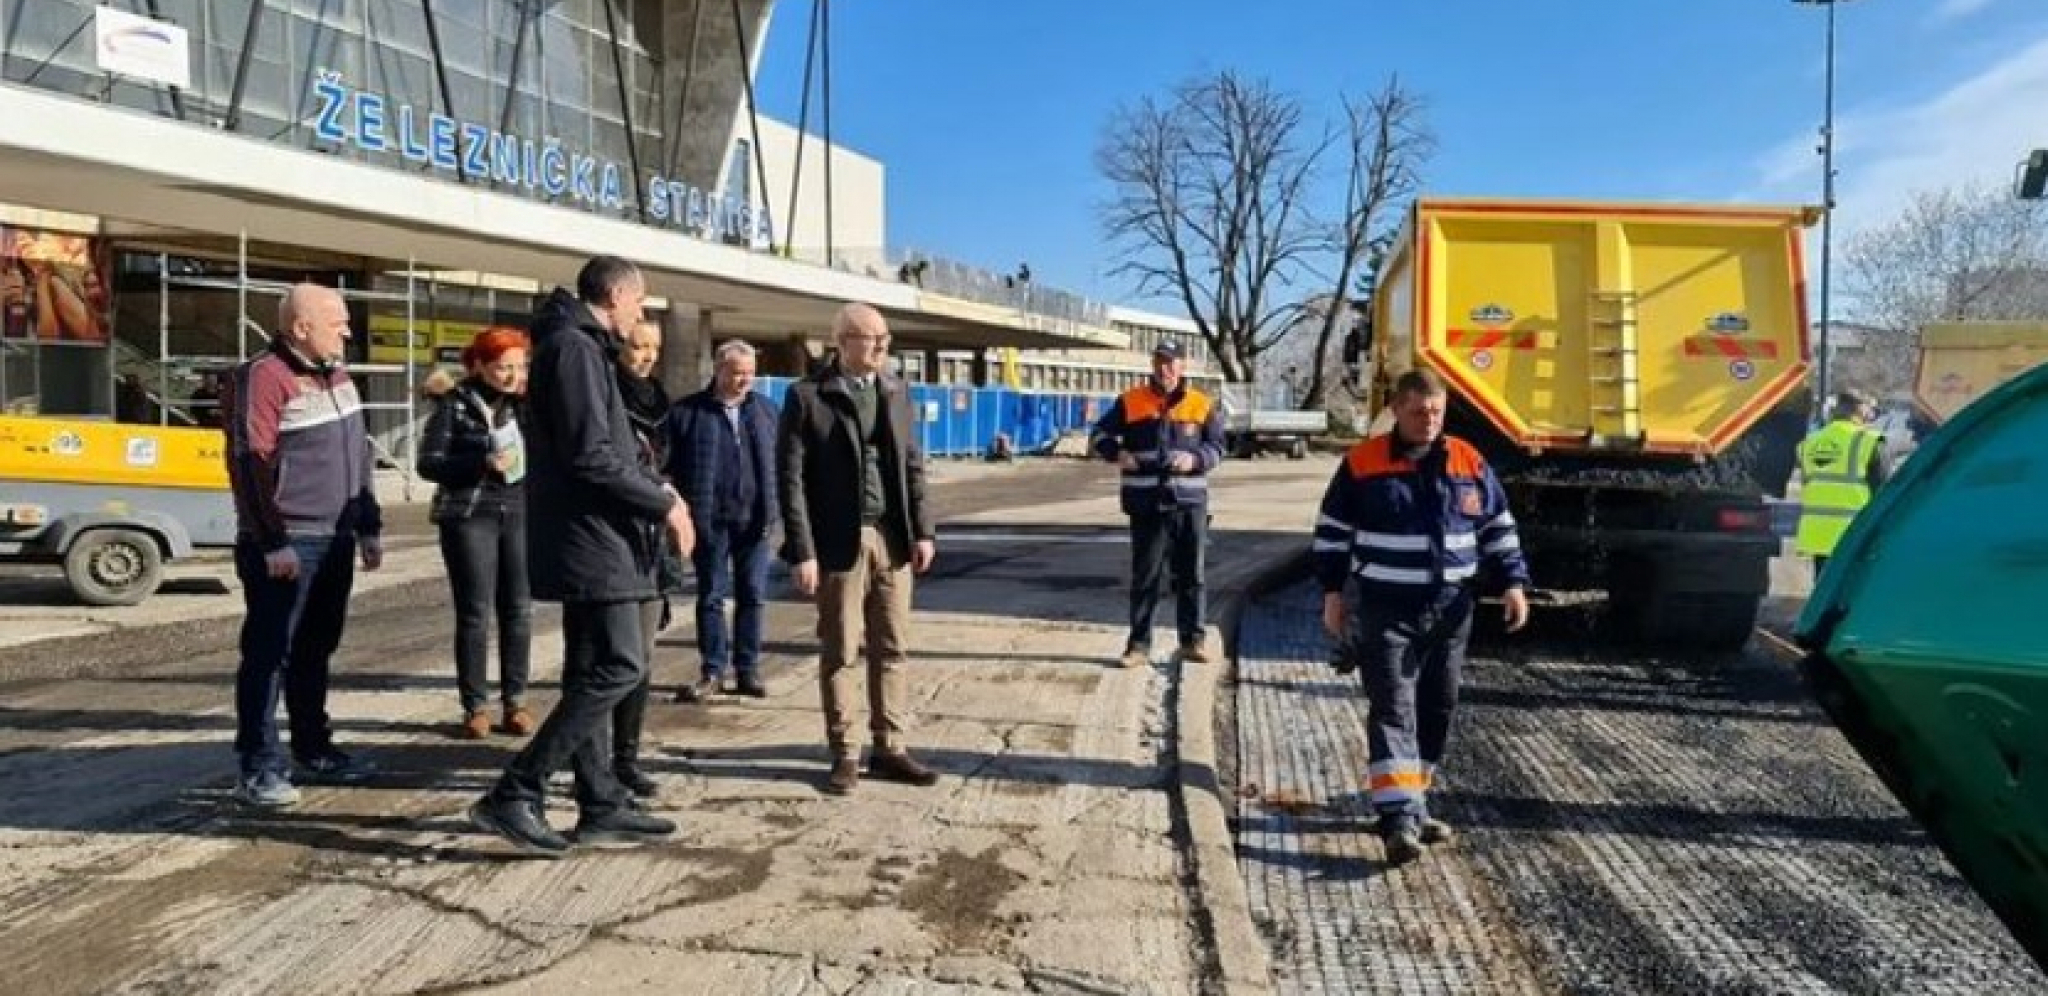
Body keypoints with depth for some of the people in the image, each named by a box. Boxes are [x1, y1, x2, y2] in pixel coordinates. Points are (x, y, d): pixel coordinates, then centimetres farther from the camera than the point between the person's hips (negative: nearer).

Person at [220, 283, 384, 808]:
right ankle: (259, 767, 4)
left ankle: (313, 750, 27)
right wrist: (273, 543, -19)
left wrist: (369, 528, 17)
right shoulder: (263, 377, -12)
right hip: (286, 547, -8)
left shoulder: (336, 376, 15)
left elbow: (359, 457, 20)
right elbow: (249, 466, -17)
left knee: (315, 651, 16)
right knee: (269, 655, -2)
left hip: (335, 542, 8)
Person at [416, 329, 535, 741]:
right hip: (469, 516, -3)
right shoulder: (456, 403, -1)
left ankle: (515, 702, 12)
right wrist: (484, 463, -17)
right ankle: (474, 706, 8)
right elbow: (427, 462, -5)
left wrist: (532, 403, -4)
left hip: (520, 513, 3)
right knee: (475, 613, 0)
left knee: (518, 611, 4)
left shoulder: (524, 401, 9)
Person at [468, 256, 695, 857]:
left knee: (591, 672, 12)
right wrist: (665, 503, -12)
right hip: (591, 538, -11)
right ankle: (514, 795, -5)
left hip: (586, 537, 11)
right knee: (620, 666, -9)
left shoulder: (577, 346, 18)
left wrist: (657, 491, 8)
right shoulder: (575, 347, -13)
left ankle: (601, 806, 19)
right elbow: (592, 458, -21)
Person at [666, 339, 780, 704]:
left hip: (754, 519, 2)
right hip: (710, 520, -2)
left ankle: (747, 669, 16)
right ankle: (712, 671, 14)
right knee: (711, 596, 5)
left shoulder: (767, 410, 10)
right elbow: (672, 465, 1)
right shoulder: (687, 411, 1)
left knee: (753, 595, 6)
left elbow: (779, 462, 12)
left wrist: (774, 507, 3)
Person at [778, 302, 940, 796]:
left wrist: (922, 530, 4)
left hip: (892, 538, 5)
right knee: (839, 653, 5)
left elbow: (913, 466, 12)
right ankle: (844, 755, 15)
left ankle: (889, 749, 19)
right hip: (839, 542, -4)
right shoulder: (806, 396, -6)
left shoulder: (897, 391, 10)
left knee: (892, 649, 8)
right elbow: (791, 478, -8)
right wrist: (802, 551, -14)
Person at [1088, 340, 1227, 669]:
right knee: (1144, 576, 5)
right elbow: (1099, 435, 8)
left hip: (1190, 502, 1)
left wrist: (1196, 458, -15)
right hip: (1146, 504, 0)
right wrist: (1117, 452, -12)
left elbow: (1217, 447, 6)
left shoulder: (1202, 405, 4)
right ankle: (1139, 644, 12)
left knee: (1192, 574, 7)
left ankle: (1193, 639, 19)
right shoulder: (1130, 401, 4)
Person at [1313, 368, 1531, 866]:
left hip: (1450, 609, 4)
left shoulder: (1469, 462, 5)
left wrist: (1513, 583, 3)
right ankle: (1398, 816, -14)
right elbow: (1332, 530, 3)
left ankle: (1412, 803, 26)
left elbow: (1498, 527, 12)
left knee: (1437, 708, 11)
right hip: (1386, 609, -4)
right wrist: (1333, 592, 0)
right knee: (1393, 709, -10)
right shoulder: (1362, 462, -4)